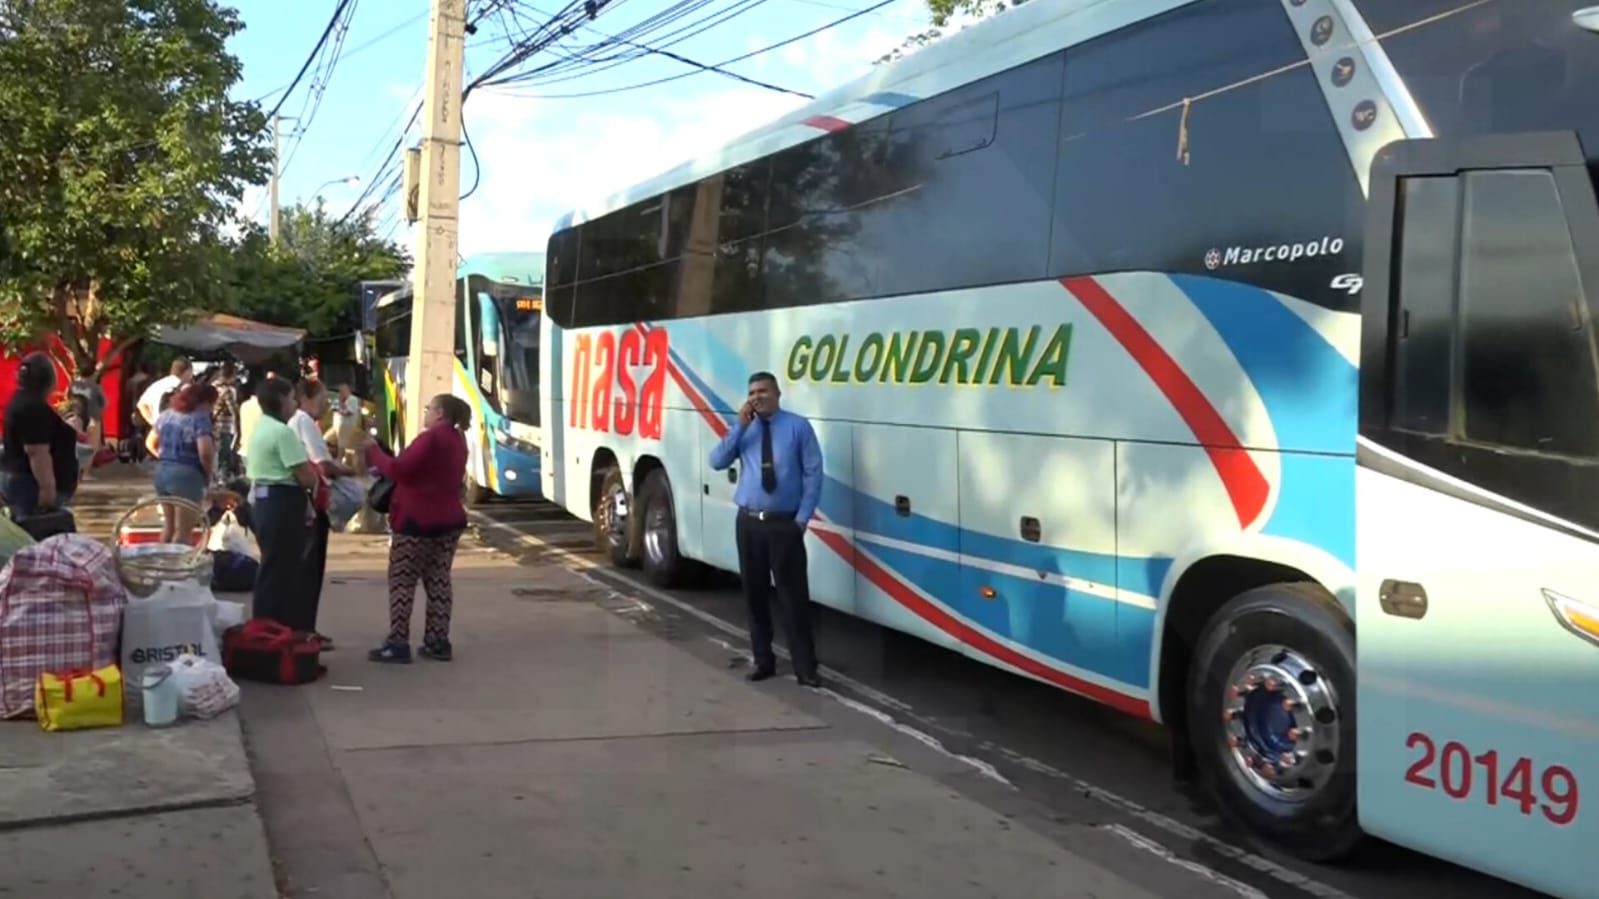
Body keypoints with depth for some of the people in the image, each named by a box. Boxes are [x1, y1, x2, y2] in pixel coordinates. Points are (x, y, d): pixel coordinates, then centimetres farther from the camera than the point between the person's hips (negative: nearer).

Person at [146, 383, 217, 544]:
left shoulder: (167, 414, 12)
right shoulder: (200, 418, -12)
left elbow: (151, 443, 20)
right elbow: (205, 452, -23)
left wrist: (165, 458, 17)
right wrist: (209, 474, -8)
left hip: (162, 472, 8)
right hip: (187, 475, -8)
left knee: (169, 524, 21)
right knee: (183, 530, 1)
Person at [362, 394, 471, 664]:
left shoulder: (430, 438, -15)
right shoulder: (457, 440, 14)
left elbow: (398, 469, -19)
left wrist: (373, 450, -6)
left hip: (418, 521, -9)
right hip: (448, 520, 9)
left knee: (402, 582, -2)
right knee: (438, 581, 10)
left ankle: (398, 645, -2)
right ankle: (438, 643, 10)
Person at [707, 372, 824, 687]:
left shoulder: (798, 426, -2)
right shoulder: (744, 429, 10)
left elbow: (813, 474, -4)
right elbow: (717, 462, -2)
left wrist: (802, 518, -10)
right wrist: (740, 426, -10)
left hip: (784, 523, -4)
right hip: (748, 522, 4)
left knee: (793, 594, -5)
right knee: (754, 592, 10)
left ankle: (805, 667, 2)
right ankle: (763, 660, 23)